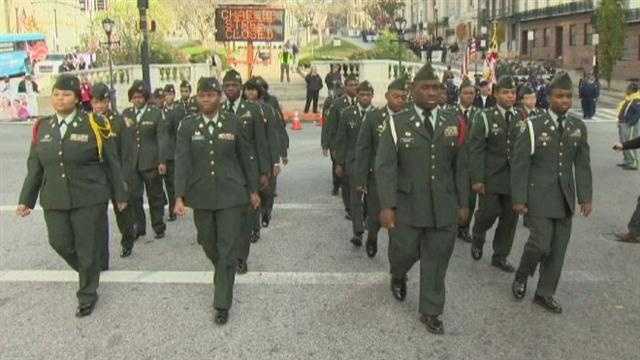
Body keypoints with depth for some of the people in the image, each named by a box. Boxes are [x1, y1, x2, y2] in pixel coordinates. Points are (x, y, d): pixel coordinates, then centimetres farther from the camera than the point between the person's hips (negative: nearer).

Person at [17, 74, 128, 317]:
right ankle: (87, 271, 39)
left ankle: (87, 296, 25)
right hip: (54, 200, 4)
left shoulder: (94, 125, -6)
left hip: (89, 198, -4)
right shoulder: (43, 128, 6)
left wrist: (120, 195, 1)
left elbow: (111, 163, -1)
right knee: (60, 243, 8)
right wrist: (26, 200, 9)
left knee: (88, 248, 5)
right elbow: (34, 167, 10)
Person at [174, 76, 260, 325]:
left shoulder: (234, 123, -2)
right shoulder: (187, 125, -1)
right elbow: (182, 161, -6)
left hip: (230, 195, -2)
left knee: (227, 249, -1)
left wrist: (253, 190, 7)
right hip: (201, 197, 2)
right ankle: (223, 273, 48)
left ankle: (222, 304, 9)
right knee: (207, 243, 17)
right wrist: (179, 196, -14)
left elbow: (247, 158, 4)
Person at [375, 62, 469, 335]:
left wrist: (463, 203, 7)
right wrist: (387, 206, -14)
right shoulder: (397, 123, -3)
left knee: (437, 260, 8)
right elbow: (385, 166, -8)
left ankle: (430, 312, 25)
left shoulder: (453, 123, 5)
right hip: (407, 207, -2)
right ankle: (398, 277, 47)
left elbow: (460, 166, 8)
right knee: (405, 252, 10)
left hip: (444, 207, 2)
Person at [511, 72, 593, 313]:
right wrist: (519, 199, -9)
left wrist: (585, 197, 4)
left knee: (558, 248, 7)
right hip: (539, 196, -4)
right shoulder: (533, 127, -7)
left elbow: (582, 165, 8)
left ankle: (545, 293, 22)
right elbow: (520, 165, -6)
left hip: (565, 198, 4)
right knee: (541, 244, -10)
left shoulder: (578, 127, 5)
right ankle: (521, 277, 19)